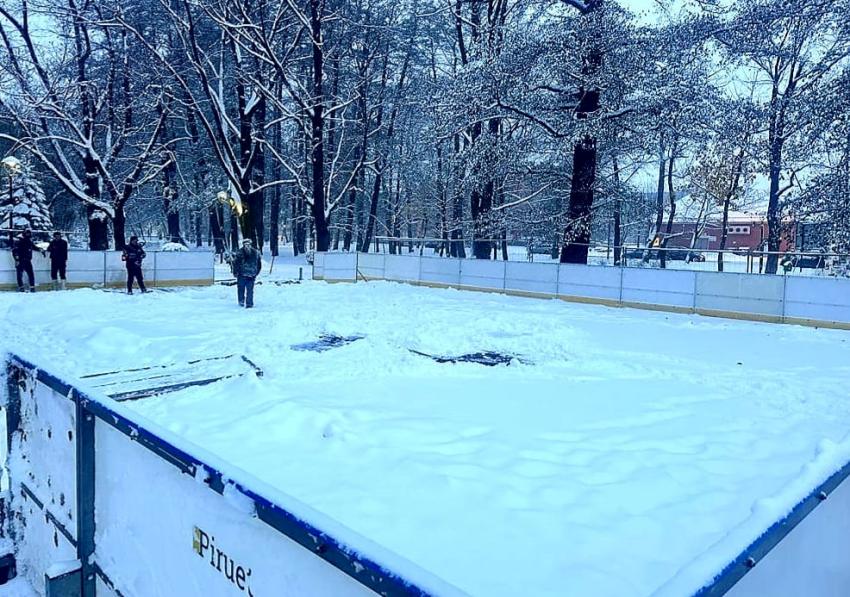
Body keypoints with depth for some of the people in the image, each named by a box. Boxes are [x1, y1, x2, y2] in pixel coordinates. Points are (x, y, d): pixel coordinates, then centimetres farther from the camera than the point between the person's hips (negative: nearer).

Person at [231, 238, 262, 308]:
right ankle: (249, 303, 3)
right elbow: (259, 265, 13)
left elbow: (235, 263, -6)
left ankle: (241, 302, 10)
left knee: (241, 289, 12)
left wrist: (235, 272, 4)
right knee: (250, 290, 6)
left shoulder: (240, 252, -4)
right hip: (252, 275, 2)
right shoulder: (256, 252, 6)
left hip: (242, 274, -2)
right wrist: (256, 273, 21)